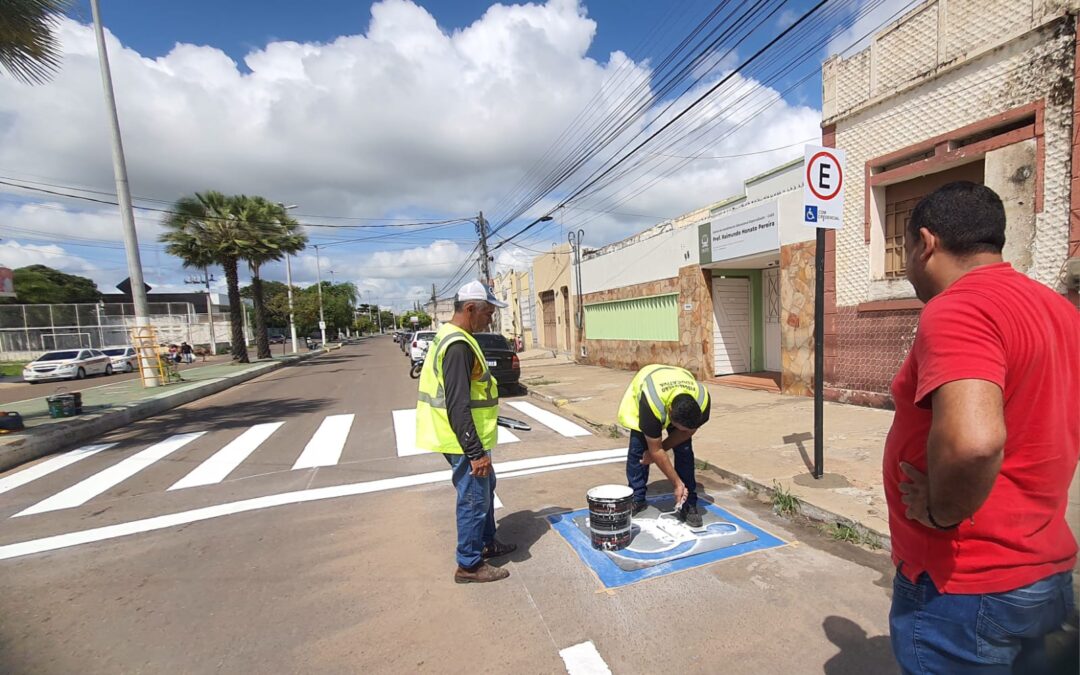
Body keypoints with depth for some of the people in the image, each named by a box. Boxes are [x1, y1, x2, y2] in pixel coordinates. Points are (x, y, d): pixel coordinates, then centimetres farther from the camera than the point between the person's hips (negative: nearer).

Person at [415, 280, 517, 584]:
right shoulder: (459, 345, -24)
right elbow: (458, 407, -27)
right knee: (474, 498, 5)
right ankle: (469, 565, 23)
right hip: (465, 441, -10)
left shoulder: (449, 337, 9)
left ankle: (487, 543, 41)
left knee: (485, 487, 24)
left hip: (467, 438, 10)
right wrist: (476, 453, -23)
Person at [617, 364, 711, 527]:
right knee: (637, 449, -10)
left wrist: (657, 449, -17)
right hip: (641, 393, -2)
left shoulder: (703, 401, -36)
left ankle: (689, 504, 2)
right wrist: (678, 484, -28)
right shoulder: (651, 404, -46)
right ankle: (636, 499, 8)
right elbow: (656, 451, -33)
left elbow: (688, 431, -16)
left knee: (684, 449, -11)